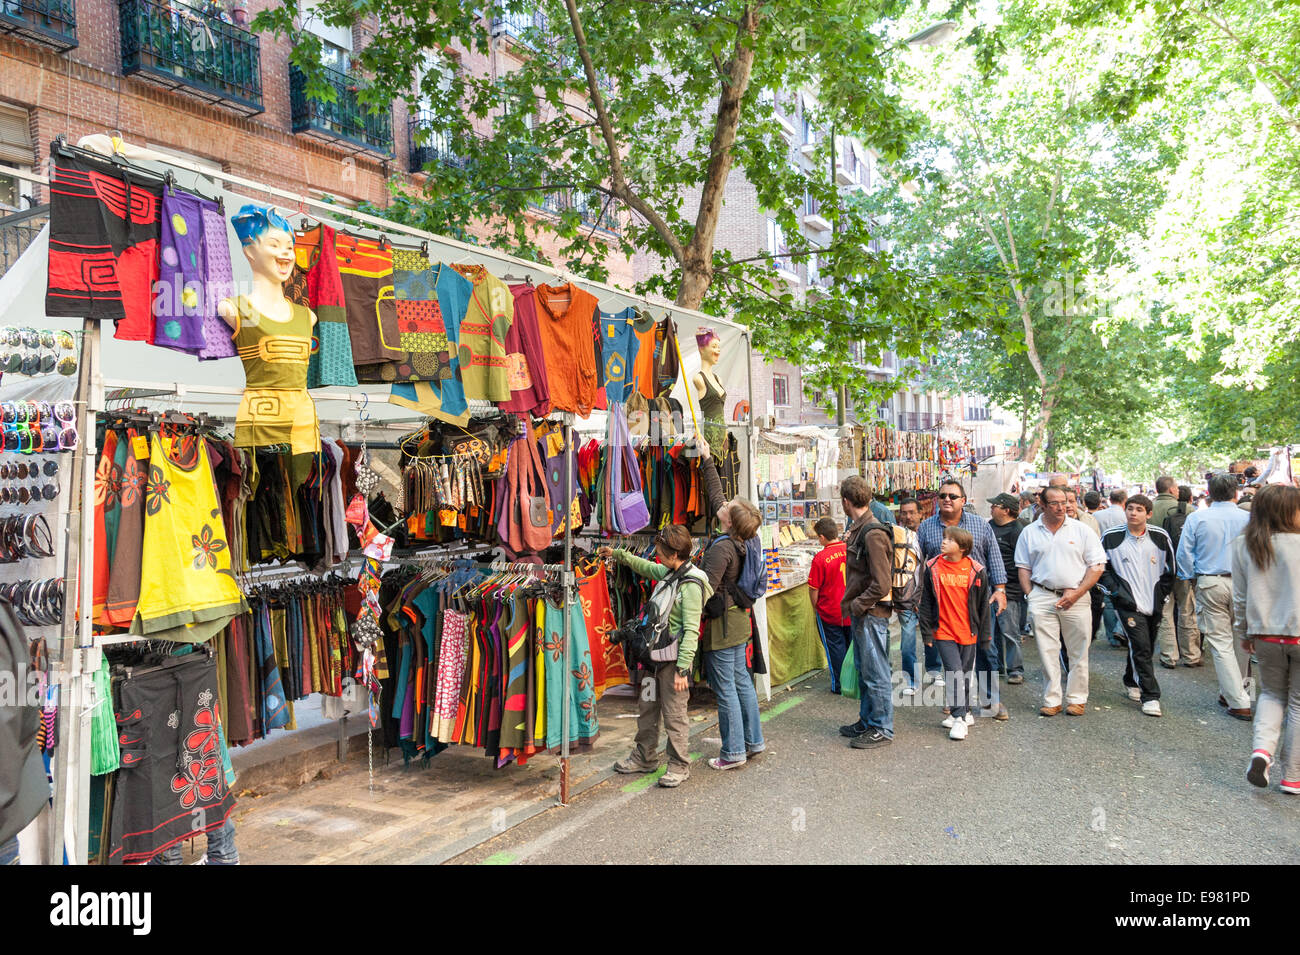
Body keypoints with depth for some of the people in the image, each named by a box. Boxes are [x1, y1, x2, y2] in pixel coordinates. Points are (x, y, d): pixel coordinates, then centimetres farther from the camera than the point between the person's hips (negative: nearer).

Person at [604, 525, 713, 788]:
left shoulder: (691, 585, -18)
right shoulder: (668, 572, 8)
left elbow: (691, 631, -21)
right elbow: (646, 567, 31)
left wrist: (682, 669, -23)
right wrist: (617, 555, 34)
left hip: (674, 658, -9)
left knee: (674, 715, 1)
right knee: (645, 708, 17)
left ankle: (679, 766, 17)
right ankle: (644, 758, 33)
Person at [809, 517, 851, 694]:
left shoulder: (821, 558, -19)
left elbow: (814, 588, -14)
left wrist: (816, 607, 2)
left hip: (830, 612, -4)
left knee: (835, 647, 8)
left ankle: (840, 685, 15)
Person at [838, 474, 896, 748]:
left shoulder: (873, 533, -20)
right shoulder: (857, 530, 10)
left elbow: (882, 583, -23)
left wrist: (856, 606, -17)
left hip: (871, 614, -10)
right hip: (861, 613, 10)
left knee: (876, 674, 1)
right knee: (863, 671, 18)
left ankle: (882, 729, 11)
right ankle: (867, 722, 30)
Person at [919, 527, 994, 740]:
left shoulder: (976, 571, -2)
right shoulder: (932, 569, -2)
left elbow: (983, 605, 5)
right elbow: (926, 603, 3)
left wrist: (985, 633, 6)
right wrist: (927, 632, 1)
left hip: (968, 631, 1)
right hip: (943, 631, -1)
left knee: (967, 672, 12)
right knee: (954, 671, -9)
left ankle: (964, 712, 28)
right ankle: (959, 717, -3)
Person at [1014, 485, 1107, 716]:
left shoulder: (1081, 530, 4)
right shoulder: (1029, 532, 8)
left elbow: (1097, 566, 2)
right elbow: (1023, 567, 12)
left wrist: (1077, 593, -8)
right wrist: (1030, 595, 0)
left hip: (1076, 598, 0)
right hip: (1042, 598, 1)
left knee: (1078, 652, 6)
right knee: (1047, 651, 1)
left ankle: (1076, 699, 18)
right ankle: (1051, 700, 10)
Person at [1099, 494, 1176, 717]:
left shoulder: (1160, 537, 2)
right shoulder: (1111, 537, -4)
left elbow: (1169, 569, 12)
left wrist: (1163, 594, 5)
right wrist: (1115, 591, -5)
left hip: (1154, 604, 4)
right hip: (1128, 604, -3)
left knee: (1146, 648, 14)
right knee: (1141, 647, -12)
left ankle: (1132, 682, 38)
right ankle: (1150, 696, -7)